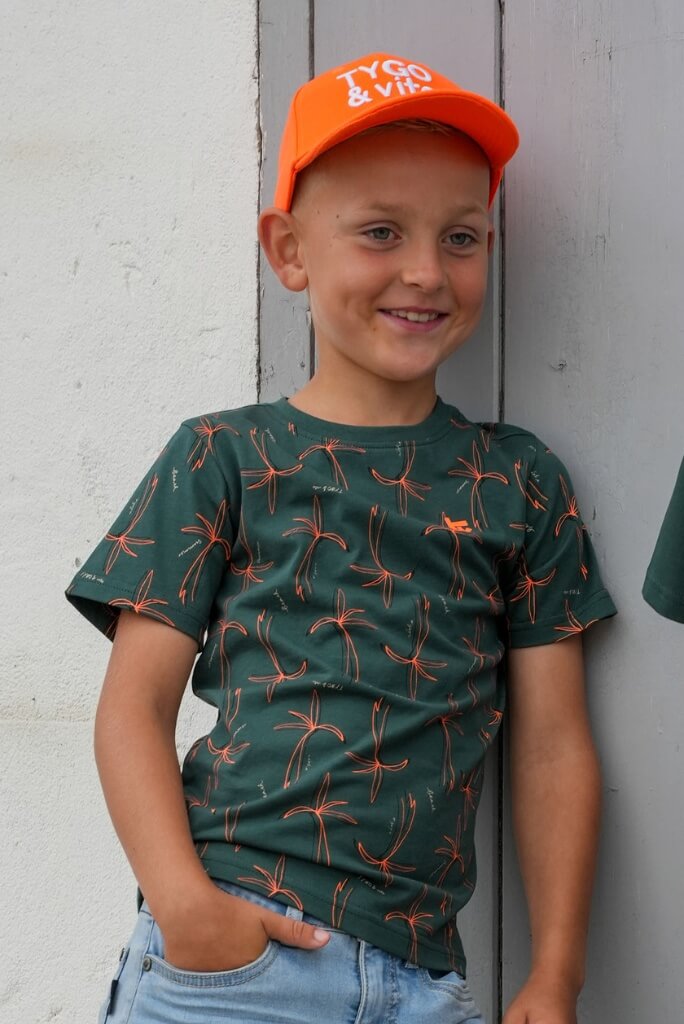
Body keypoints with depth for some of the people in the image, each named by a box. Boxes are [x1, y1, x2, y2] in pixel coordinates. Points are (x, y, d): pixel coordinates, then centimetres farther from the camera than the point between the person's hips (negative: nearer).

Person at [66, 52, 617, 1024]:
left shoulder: (519, 483, 9)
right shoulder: (223, 459, 4)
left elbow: (553, 740, 8)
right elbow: (136, 704, 1)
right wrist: (182, 899, -14)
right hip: (226, 945, -2)